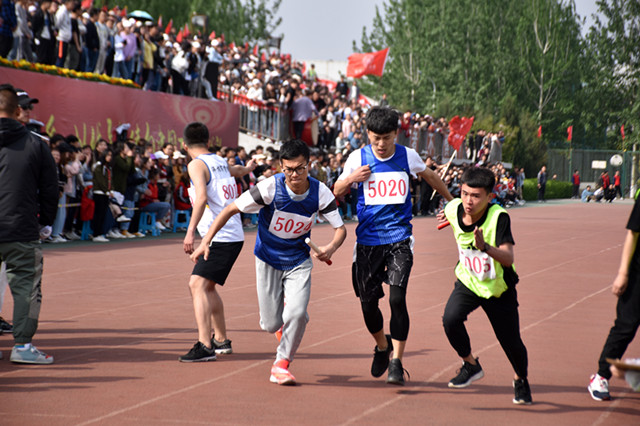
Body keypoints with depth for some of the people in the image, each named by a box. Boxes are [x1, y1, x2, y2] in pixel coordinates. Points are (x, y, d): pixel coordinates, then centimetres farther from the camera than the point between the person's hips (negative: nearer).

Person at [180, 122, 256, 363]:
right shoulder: (221, 162, 16)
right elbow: (235, 170, 40)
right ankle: (221, 340, 34)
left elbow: (201, 197, -25)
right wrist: (248, 168, 64)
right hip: (233, 236, 9)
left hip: (221, 238, -9)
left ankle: (204, 346, -29)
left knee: (197, 284, -17)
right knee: (207, 287, 22)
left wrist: (190, 232, -29)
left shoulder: (197, 165, -9)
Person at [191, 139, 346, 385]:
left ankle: (281, 365, 4)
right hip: (268, 259, -1)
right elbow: (230, 210, -16)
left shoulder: (320, 193, -17)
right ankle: (281, 319, 41)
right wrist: (205, 242, -22)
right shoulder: (271, 187, -23)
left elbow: (340, 228, -10)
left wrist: (331, 248, -33)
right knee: (271, 324, 1)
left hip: (298, 261, 1)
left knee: (297, 314, -20)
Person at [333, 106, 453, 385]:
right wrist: (351, 179, -11)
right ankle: (382, 346, 32)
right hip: (367, 240, 1)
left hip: (399, 239, -1)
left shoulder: (407, 156, 0)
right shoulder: (358, 158, -1)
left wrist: (452, 201, 31)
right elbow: (336, 193, 9)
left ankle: (397, 363, -7)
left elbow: (430, 176, 20)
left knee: (397, 298, -16)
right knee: (368, 302, 2)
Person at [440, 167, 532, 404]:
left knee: (511, 342, 1)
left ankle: (521, 380, 35)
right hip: (468, 281, 3)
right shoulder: (453, 209, -15)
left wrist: (485, 246, -54)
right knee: (450, 319, -23)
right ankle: (471, 366, 3)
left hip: (499, 288, -3)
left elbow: (508, 259, -41)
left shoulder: (499, 217, -29)